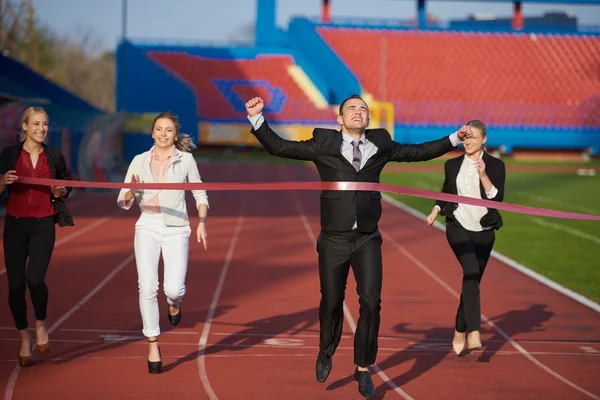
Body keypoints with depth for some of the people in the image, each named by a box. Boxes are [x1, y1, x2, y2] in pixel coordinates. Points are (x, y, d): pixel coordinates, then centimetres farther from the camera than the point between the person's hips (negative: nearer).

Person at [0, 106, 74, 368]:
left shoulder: (54, 157, 6)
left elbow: (68, 186, 18)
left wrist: (60, 192, -4)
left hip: (43, 226, 0)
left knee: (35, 278, -20)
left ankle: (41, 324, 9)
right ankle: (24, 339, 17)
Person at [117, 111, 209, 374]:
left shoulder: (186, 160, 3)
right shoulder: (139, 161, 6)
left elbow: (200, 194, 10)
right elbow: (123, 202, 7)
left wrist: (202, 223, -4)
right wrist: (131, 191, -15)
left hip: (176, 229, -1)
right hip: (147, 227, 1)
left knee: (174, 288, -14)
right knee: (147, 287, -11)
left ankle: (174, 301, 26)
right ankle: (153, 345, 3)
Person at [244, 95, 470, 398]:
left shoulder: (380, 145, 6)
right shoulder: (323, 144, -1)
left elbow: (419, 152, 16)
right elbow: (278, 147, -1)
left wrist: (455, 138, 11)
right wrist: (257, 118, -12)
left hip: (368, 239, 1)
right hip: (334, 239, -1)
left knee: (371, 302, -7)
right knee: (331, 302, 9)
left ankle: (363, 369, 8)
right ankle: (326, 354, 37)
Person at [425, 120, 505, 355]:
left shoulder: (495, 165, 2)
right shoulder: (453, 165, 8)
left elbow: (497, 198, -9)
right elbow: (446, 192, 21)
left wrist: (483, 175, -20)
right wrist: (435, 210, 3)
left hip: (484, 231, 1)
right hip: (458, 227, -1)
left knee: (472, 279, 7)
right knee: (471, 272, -24)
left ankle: (460, 333, 25)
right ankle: (474, 332, -34)